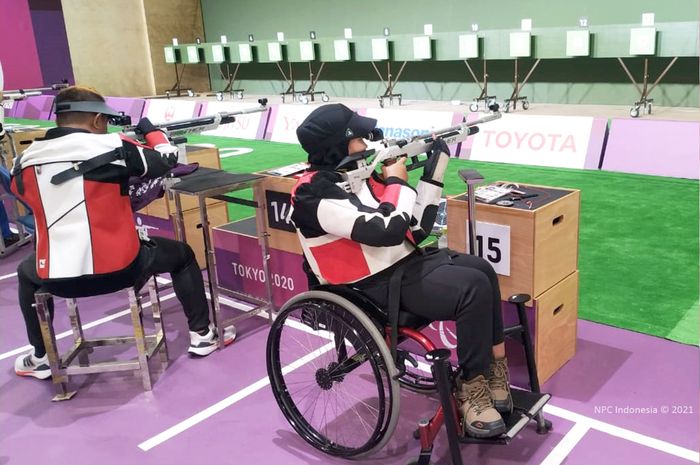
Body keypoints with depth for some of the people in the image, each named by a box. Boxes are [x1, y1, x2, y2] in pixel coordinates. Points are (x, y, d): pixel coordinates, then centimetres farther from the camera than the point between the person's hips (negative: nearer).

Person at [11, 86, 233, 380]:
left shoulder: (27, 161, 4)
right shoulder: (112, 147, -7)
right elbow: (166, 159, 5)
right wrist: (151, 131, 25)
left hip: (56, 279, 3)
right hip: (119, 269, -3)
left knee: (27, 273, 38)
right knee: (181, 254, 23)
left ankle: (39, 358, 41)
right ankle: (201, 334, 25)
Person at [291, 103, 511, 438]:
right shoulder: (316, 193, -19)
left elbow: (417, 228, 7)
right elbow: (387, 231, -28)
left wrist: (433, 172, 1)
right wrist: (397, 181, -11)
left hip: (406, 262, 9)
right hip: (378, 285, -9)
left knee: (481, 269, 3)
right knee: (474, 287, -19)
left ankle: (495, 365, 10)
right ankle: (472, 387, -4)